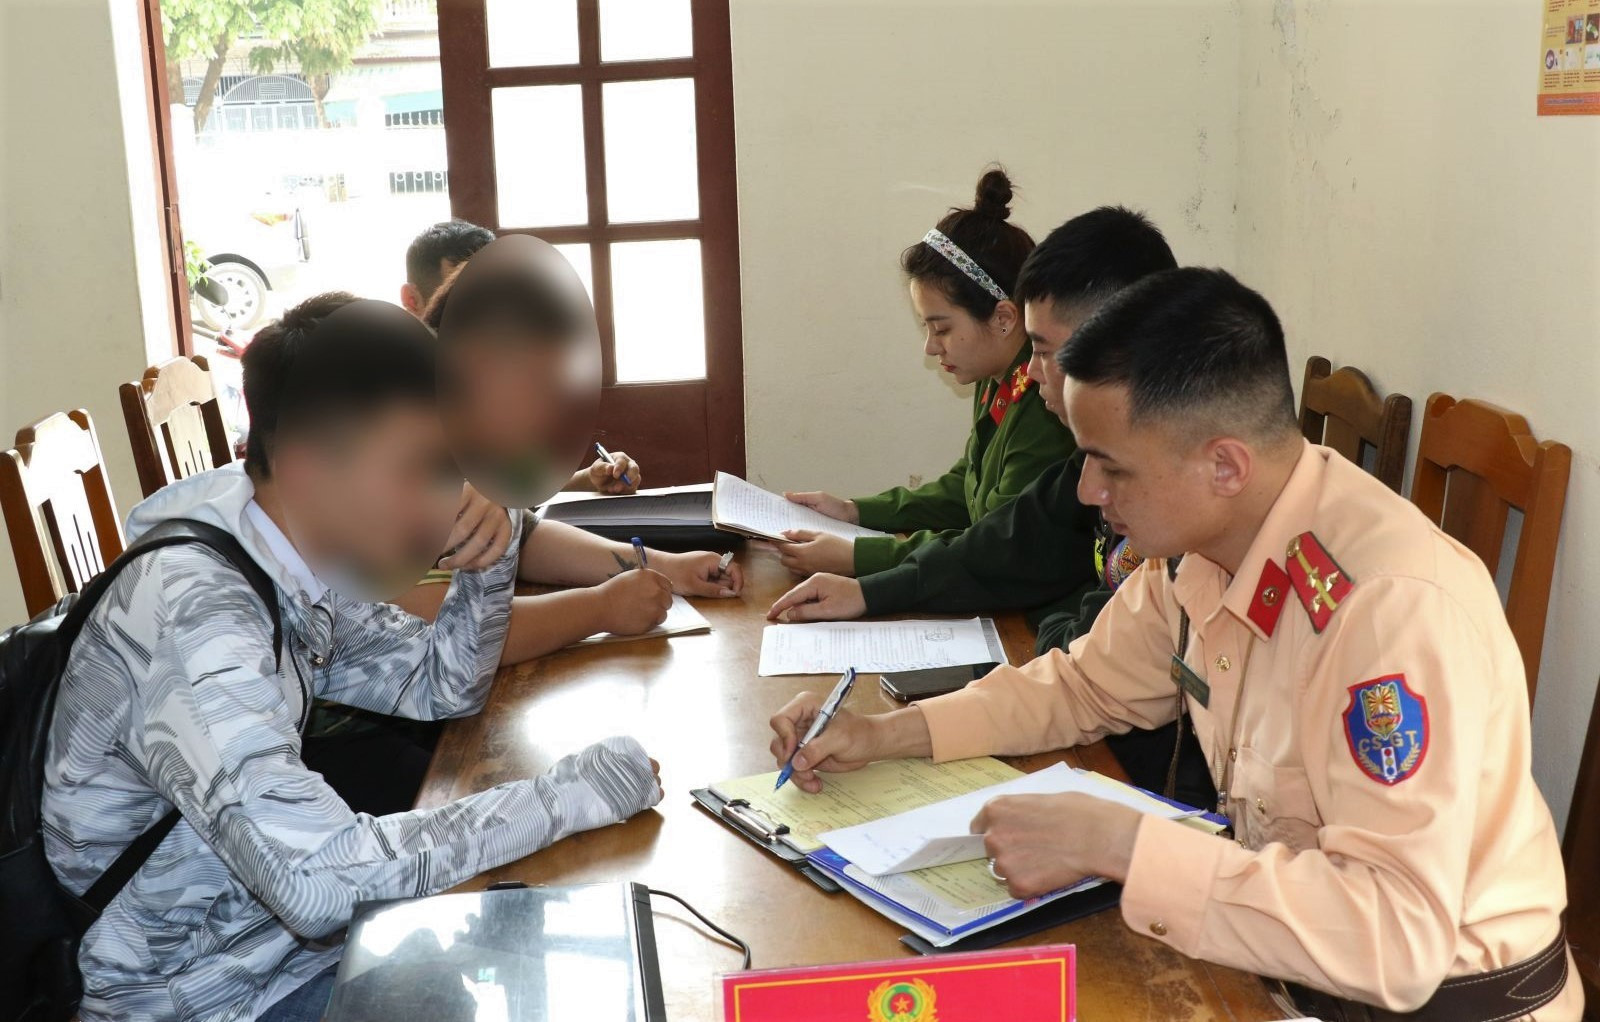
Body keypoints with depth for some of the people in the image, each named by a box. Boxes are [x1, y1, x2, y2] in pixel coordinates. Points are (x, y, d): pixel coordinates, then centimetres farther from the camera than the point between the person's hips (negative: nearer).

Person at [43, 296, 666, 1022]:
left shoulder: (299, 566, -4)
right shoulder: (192, 613, -30)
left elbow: (442, 687, 8)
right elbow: (317, 877, -38)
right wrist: (577, 791, -30)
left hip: (283, 943, 7)